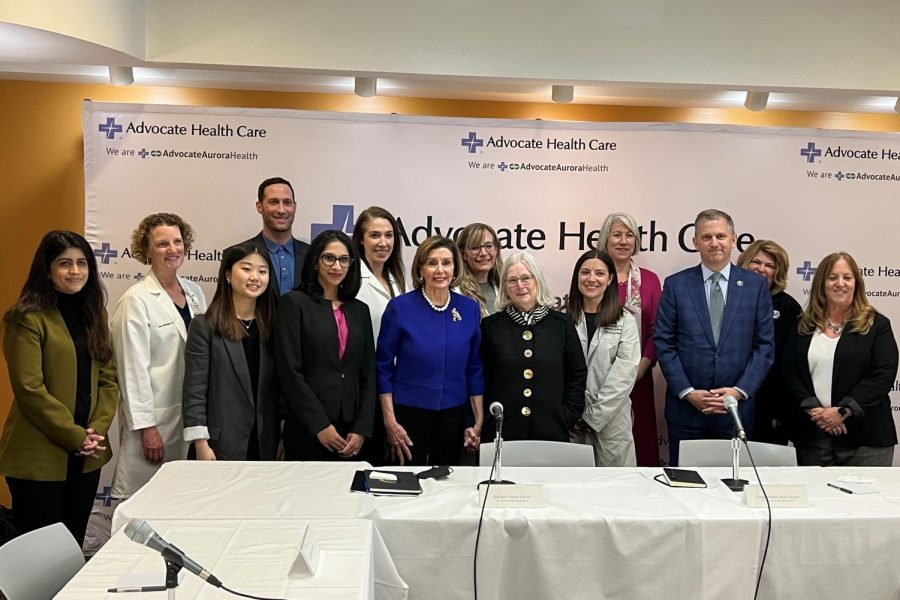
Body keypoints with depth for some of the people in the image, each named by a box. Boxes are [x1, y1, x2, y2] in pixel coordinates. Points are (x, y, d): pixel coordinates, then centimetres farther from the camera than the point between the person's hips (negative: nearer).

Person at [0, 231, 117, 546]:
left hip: (87, 455, 6)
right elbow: (29, 389, -15)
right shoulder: (27, 319, -9)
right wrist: (76, 437, -14)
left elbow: (109, 378, 9)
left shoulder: (94, 313, 11)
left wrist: (97, 430, -5)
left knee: (74, 545, 14)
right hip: (40, 457, -6)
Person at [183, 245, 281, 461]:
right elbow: (194, 391, -7)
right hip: (220, 446, -4)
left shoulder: (271, 326, 9)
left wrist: (284, 440, 7)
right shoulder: (204, 325, -4)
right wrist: (201, 444, -12)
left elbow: (277, 388, 10)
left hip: (264, 446, 4)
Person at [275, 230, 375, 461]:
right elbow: (289, 371, -8)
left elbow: (368, 373, 10)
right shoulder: (294, 303, -1)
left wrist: (362, 429, -1)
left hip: (352, 430, 4)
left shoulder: (360, 310, 13)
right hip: (307, 429, -4)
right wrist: (320, 425, -12)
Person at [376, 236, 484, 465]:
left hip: (453, 415, 3)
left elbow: (474, 369, 6)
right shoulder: (400, 307, -8)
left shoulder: (470, 308, 0)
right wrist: (390, 422, -8)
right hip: (409, 413, -2)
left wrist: (478, 422, 4)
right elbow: (383, 366, -4)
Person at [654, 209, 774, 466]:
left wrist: (740, 391, -8)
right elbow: (663, 343, -1)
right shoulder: (675, 285, 2)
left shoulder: (756, 285, 5)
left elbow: (765, 345, 3)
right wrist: (687, 392, -9)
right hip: (685, 407, 0)